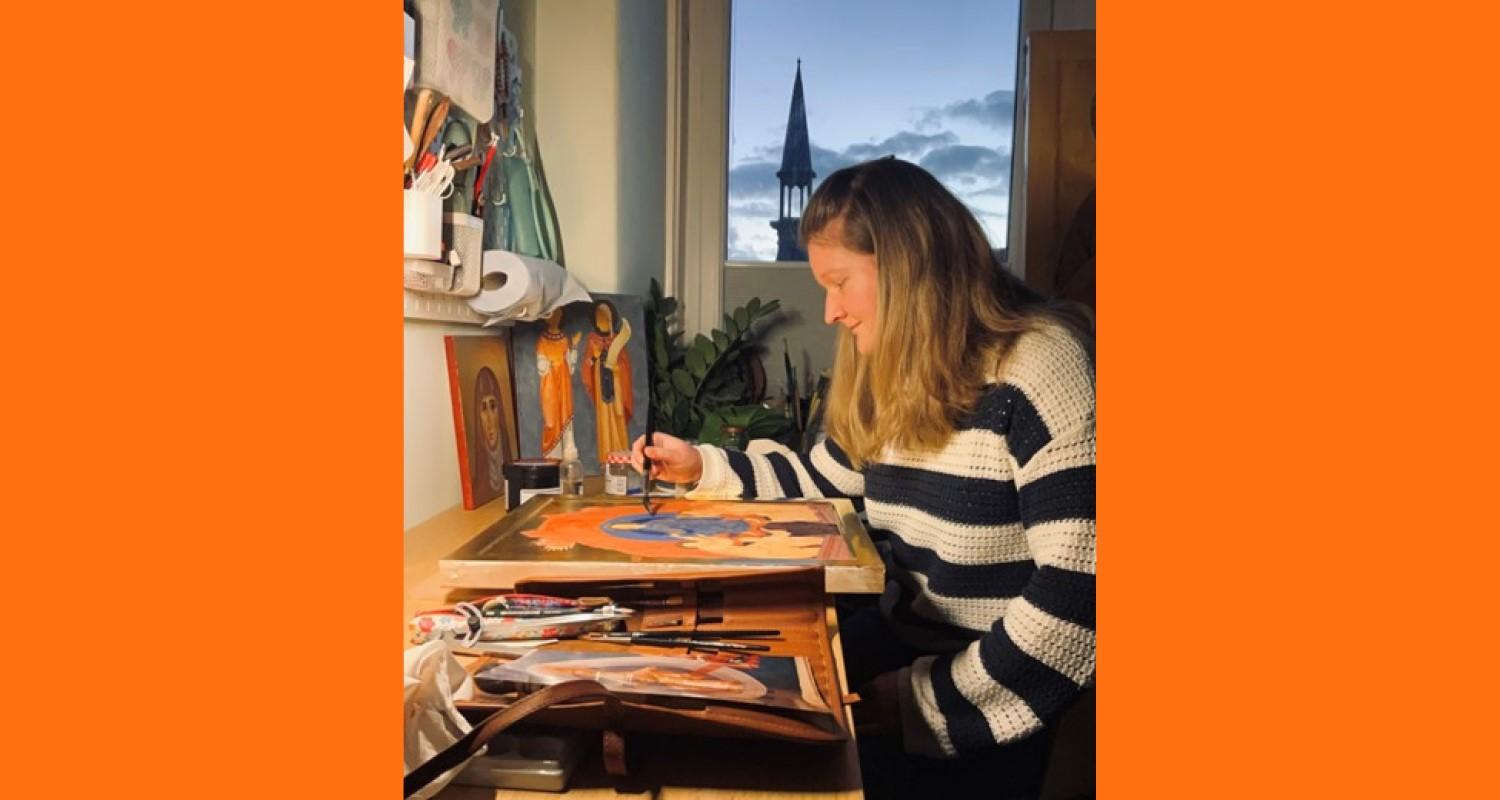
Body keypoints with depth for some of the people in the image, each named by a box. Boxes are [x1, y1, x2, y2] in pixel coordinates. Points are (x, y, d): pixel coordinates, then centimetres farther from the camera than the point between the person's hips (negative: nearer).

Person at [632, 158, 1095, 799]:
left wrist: (928, 703, -22)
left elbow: (1076, 593, -24)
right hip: (904, 642, 7)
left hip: (997, 699, -7)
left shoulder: (1040, 368, -19)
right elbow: (819, 482, 23)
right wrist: (701, 467, 16)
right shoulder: (896, 373, 10)